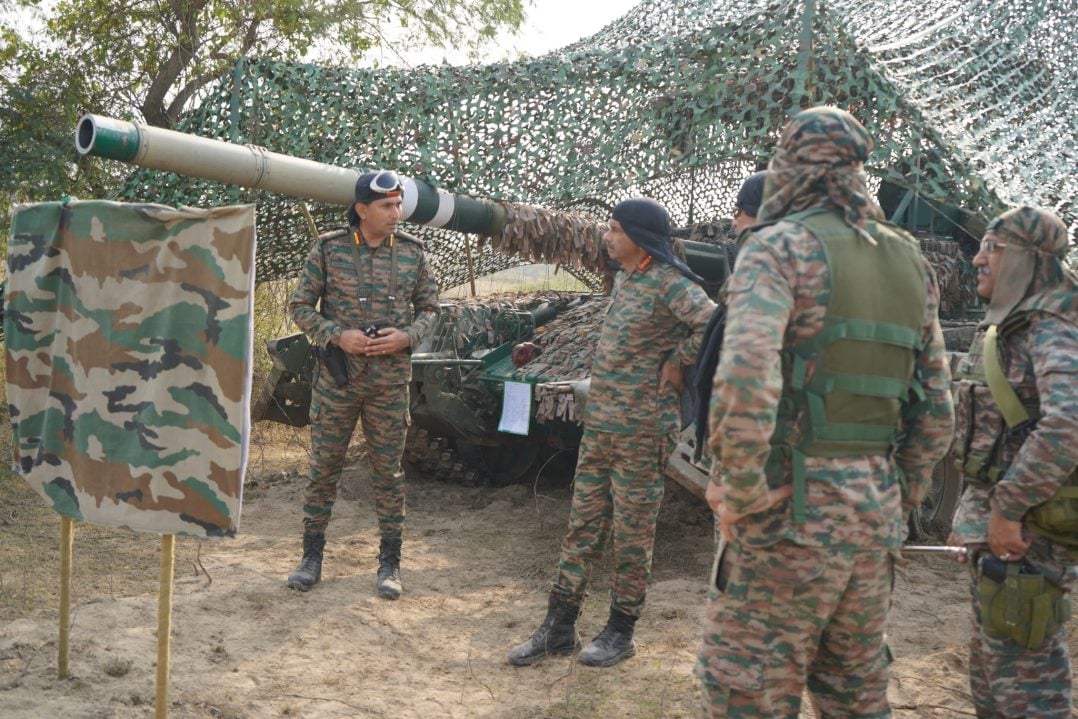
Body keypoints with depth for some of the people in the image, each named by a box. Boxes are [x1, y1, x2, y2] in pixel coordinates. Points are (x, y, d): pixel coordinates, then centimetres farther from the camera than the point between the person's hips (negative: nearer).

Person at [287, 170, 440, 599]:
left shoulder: (412, 253, 1)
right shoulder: (328, 249, -4)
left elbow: (429, 307, 9)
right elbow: (300, 306, 0)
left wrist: (406, 337, -10)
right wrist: (338, 336, -15)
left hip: (390, 382, 1)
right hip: (336, 379, -1)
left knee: (388, 470, 7)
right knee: (323, 466, 7)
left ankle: (390, 562, 18)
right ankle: (312, 555, 22)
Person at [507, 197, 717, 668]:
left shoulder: (669, 283, -15)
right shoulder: (623, 279, 11)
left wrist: (677, 362, -16)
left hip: (641, 430, -8)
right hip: (598, 424, 8)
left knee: (631, 533, 4)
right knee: (583, 525, 11)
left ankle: (621, 632, 19)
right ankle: (559, 628, 19)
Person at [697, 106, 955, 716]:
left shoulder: (782, 246, -9)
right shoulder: (910, 263, 12)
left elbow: (746, 381, -25)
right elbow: (937, 412, 15)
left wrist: (741, 504, -14)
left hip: (790, 510, -7)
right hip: (873, 516, 7)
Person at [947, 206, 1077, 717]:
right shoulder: (1004, 330, 14)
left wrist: (1007, 508, -28)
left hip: (1026, 530, -10)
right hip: (995, 520, 10)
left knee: (1024, 676, -3)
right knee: (991, 673, 18)